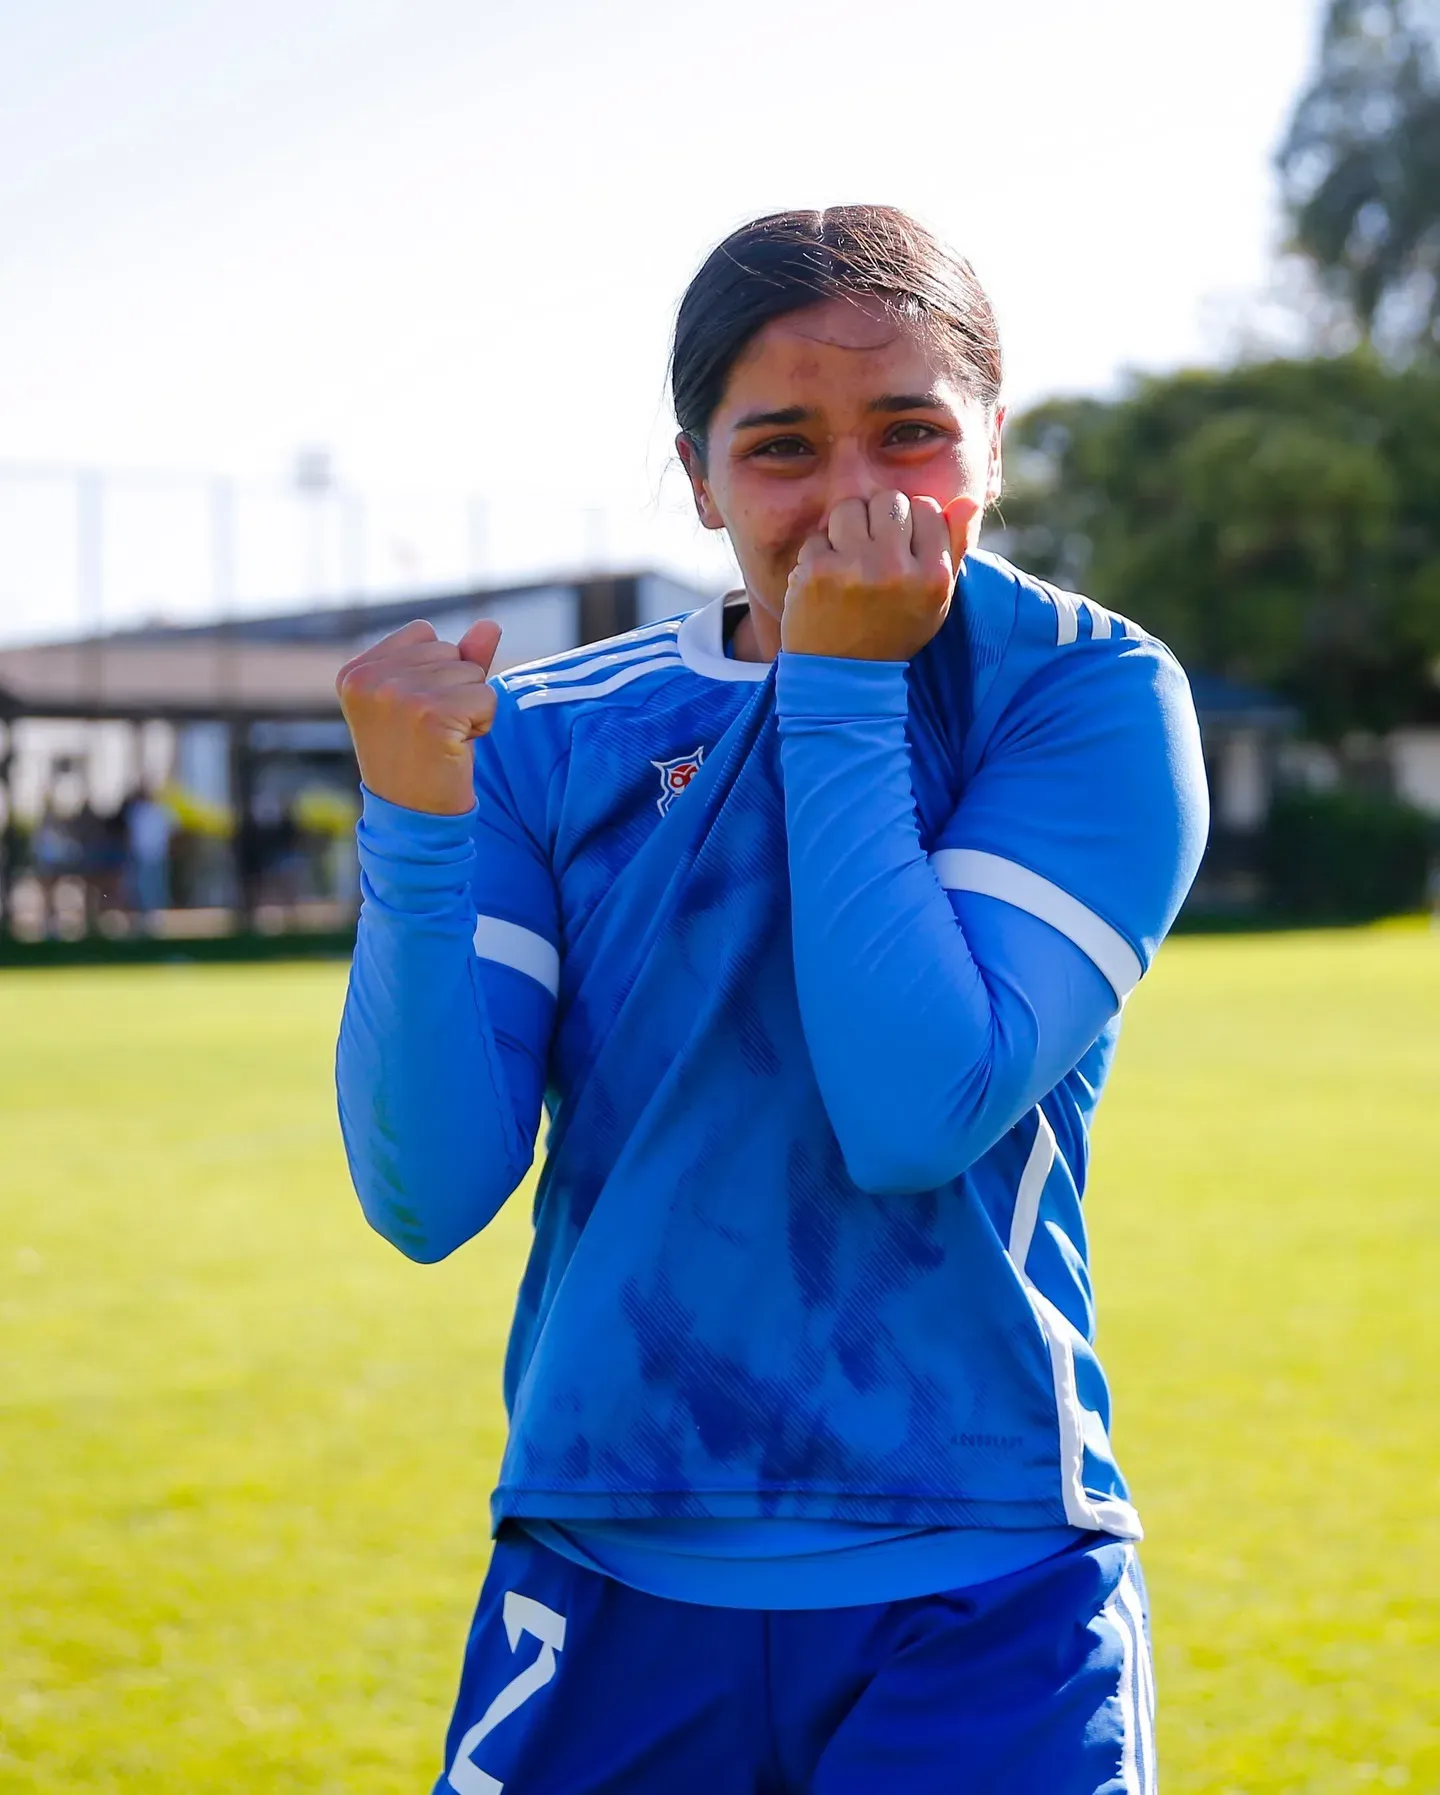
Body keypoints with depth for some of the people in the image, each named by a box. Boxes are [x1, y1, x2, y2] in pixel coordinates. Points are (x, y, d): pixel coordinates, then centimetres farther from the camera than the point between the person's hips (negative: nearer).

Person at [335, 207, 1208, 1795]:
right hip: (603, 1587, 2)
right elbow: (429, 1198, -6)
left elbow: (920, 1117, -18)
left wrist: (843, 694, -15)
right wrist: (414, 826, -18)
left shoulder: (1092, 697, -5)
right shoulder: (553, 738, 2)